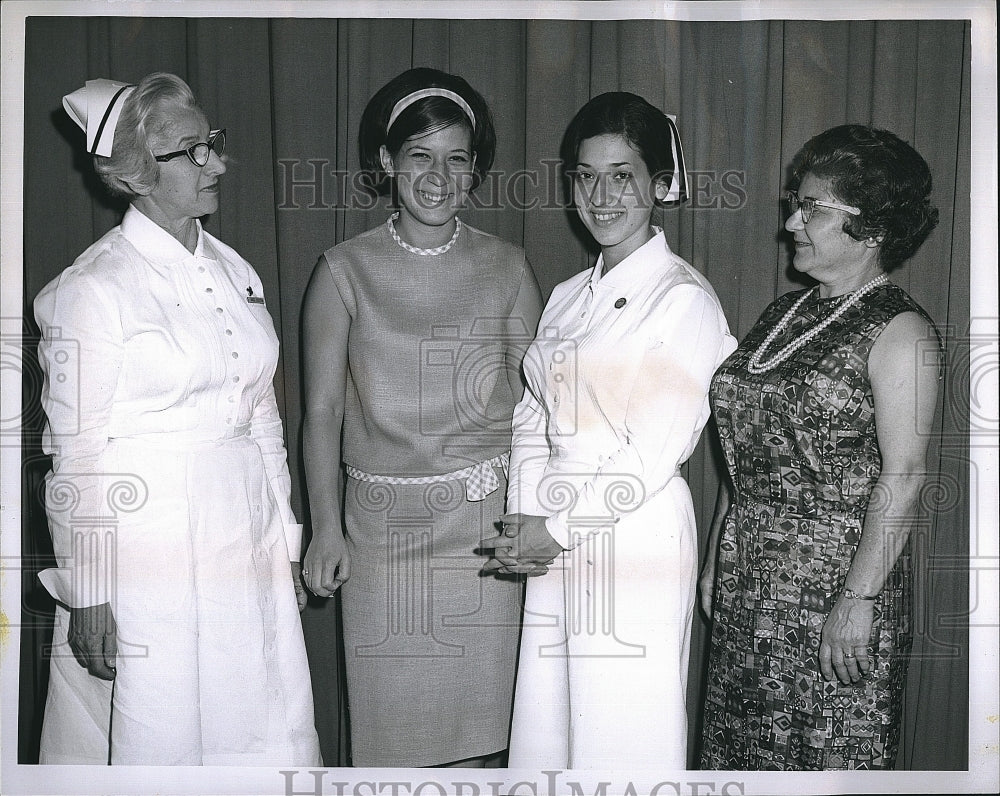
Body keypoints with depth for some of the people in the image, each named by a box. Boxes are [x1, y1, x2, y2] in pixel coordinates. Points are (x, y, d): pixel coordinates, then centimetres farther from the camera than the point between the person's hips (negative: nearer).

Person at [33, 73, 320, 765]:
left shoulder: (234, 271, 10)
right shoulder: (90, 290, -10)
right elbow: (78, 457, -9)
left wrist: (285, 544, 13)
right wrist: (88, 597, -9)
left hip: (248, 551, 6)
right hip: (147, 551, -6)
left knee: (271, 741, 9)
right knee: (157, 744, 5)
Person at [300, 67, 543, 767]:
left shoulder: (508, 267, 3)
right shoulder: (345, 270, 1)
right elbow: (322, 408, 2)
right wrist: (326, 527, -6)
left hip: (486, 523, 0)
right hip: (383, 522, 0)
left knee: (473, 720, 7)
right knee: (393, 719, 6)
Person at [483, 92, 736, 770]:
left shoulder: (684, 298, -10)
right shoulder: (569, 297, 13)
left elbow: (655, 449, -15)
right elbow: (533, 421, 13)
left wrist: (558, 529, -10)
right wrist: (523, 520, -2)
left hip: (635, 538, -7)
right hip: (555, 546, 7)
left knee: (623, 737, 4)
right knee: (547, 726, 14)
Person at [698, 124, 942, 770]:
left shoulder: (900, 330, -11)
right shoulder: (785, 314, 12)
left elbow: (903, 474, -17)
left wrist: (859, 597, -20)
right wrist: (718, 558, 14)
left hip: (835, 577, -7)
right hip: (750, 577, 7)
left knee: (832, 757, 2)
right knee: (743, 743, 12)